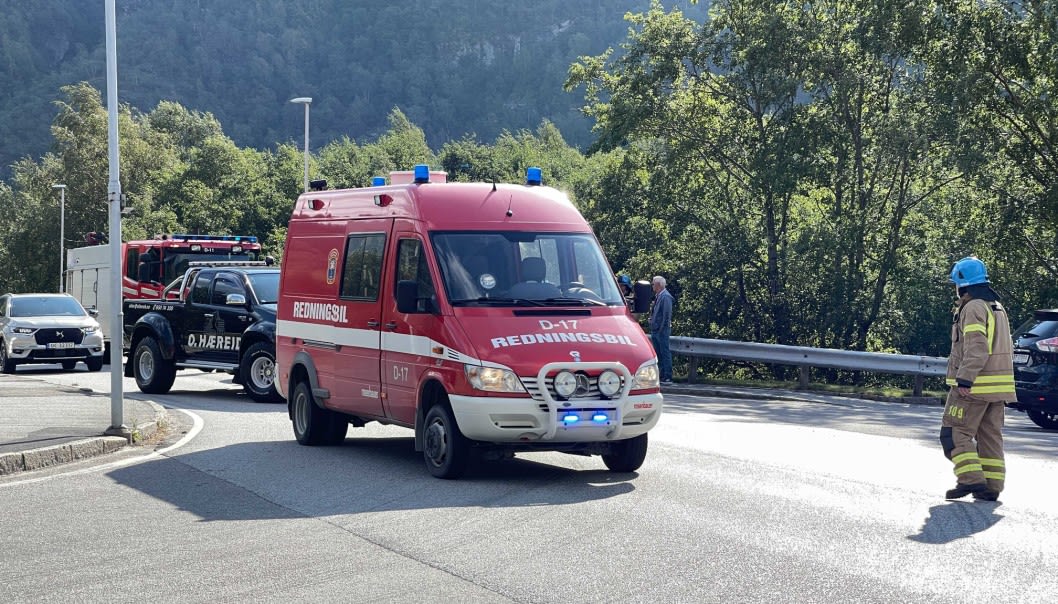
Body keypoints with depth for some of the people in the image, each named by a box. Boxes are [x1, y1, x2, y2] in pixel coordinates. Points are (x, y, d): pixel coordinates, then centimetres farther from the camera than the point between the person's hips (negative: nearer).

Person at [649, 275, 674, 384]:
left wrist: (661, 329, -18)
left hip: (662, 330, -9)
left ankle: (667, 378, -6)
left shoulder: (666, 296, -12)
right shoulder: (658, 296, 15)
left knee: (665, 353, -7)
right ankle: (661, 376, 17)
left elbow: (667, 314, -17)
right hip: (655, 330, 9)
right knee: (658, 354, 12)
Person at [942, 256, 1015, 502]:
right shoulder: (998, 308, 18)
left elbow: (976, 348, -21)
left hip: (973, 387, -9)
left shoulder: (973, 308, -11)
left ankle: (971, 479, -12)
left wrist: (965, 380, -24)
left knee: (955, 432, -3)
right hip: (998, 386, 9)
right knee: (991, 435, 10)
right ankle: (992, 486, 9)